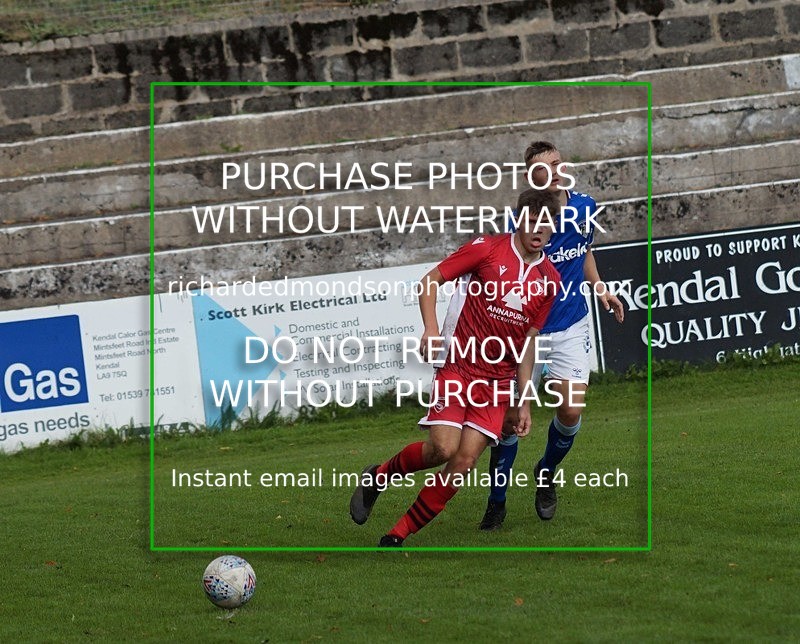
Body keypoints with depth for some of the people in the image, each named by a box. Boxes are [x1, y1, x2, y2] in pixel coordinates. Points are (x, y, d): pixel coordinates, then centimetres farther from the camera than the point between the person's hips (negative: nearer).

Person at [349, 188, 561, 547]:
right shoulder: (487, 249, -6)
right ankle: (378, 477, 11)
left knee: (465, 462, -8)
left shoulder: (548, 280, 8)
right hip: (457, 366, -4)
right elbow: (430, 281, -3)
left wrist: (524, 401, 14)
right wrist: (431, 327, -19)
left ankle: (398, 536, 2)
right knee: (443, 448, -19)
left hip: (497, 381, 4)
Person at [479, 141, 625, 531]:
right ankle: (496, 504, 11)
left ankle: (547, 474, 22)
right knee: (510, 418, -4)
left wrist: (598, 287, 11)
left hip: (571, 329, 4)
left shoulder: (585, 207, 1)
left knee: (570, 412, -8)